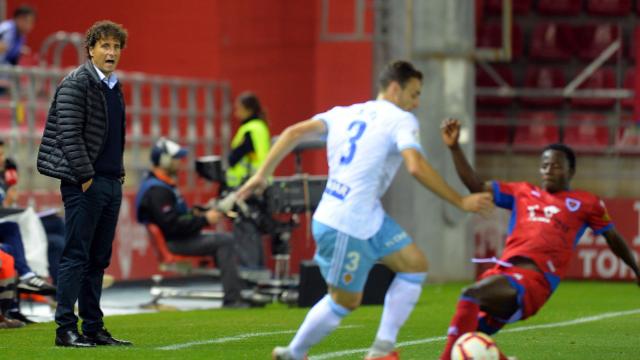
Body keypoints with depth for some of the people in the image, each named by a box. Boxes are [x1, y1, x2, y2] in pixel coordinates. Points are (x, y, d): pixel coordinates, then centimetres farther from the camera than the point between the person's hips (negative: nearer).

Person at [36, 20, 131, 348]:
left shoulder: (113, 87, 17)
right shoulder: (76, 84, -9)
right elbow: (69, 134, -15)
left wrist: (118, 173, 14)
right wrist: (85, 176, -17)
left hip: (111, 183, 8)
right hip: (84, 184, -8)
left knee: (98, 259, 10)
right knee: (76, 256, -7)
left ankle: (93, 328, 13)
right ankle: (66, 329, -4)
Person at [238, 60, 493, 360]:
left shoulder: (345, 113, 16)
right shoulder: (400, 120, -7)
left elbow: (294, 132, 8)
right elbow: (417, 167, -22)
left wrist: (262, 174, 9)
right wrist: (461, 202, -17)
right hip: (346, 227, -9)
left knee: (415, 265, 8)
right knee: (345, 301, 5)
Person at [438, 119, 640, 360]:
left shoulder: (585, 203, 14)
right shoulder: (523, 193, 22)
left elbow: (613, 238, 28)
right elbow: (476, 186, 20)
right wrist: (454, 148, 9)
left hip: (535, 279, -6)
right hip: (503, 271, 6)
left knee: (471, 296, -31)